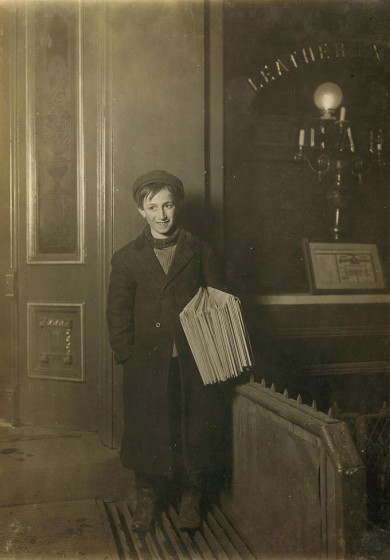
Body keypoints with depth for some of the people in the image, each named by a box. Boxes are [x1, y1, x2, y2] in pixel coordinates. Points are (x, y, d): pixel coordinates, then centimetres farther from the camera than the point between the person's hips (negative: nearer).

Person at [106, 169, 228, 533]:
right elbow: (118, 315, 2)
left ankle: (191, 496, 32)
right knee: (147, 432, 10)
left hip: (195, 363, 0)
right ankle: (146, 496, 33)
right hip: (148, 364, 0)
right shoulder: (126, 259, 2)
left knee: (197, 430, 9)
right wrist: (128, 356, -6)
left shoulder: (200, 253, 3)